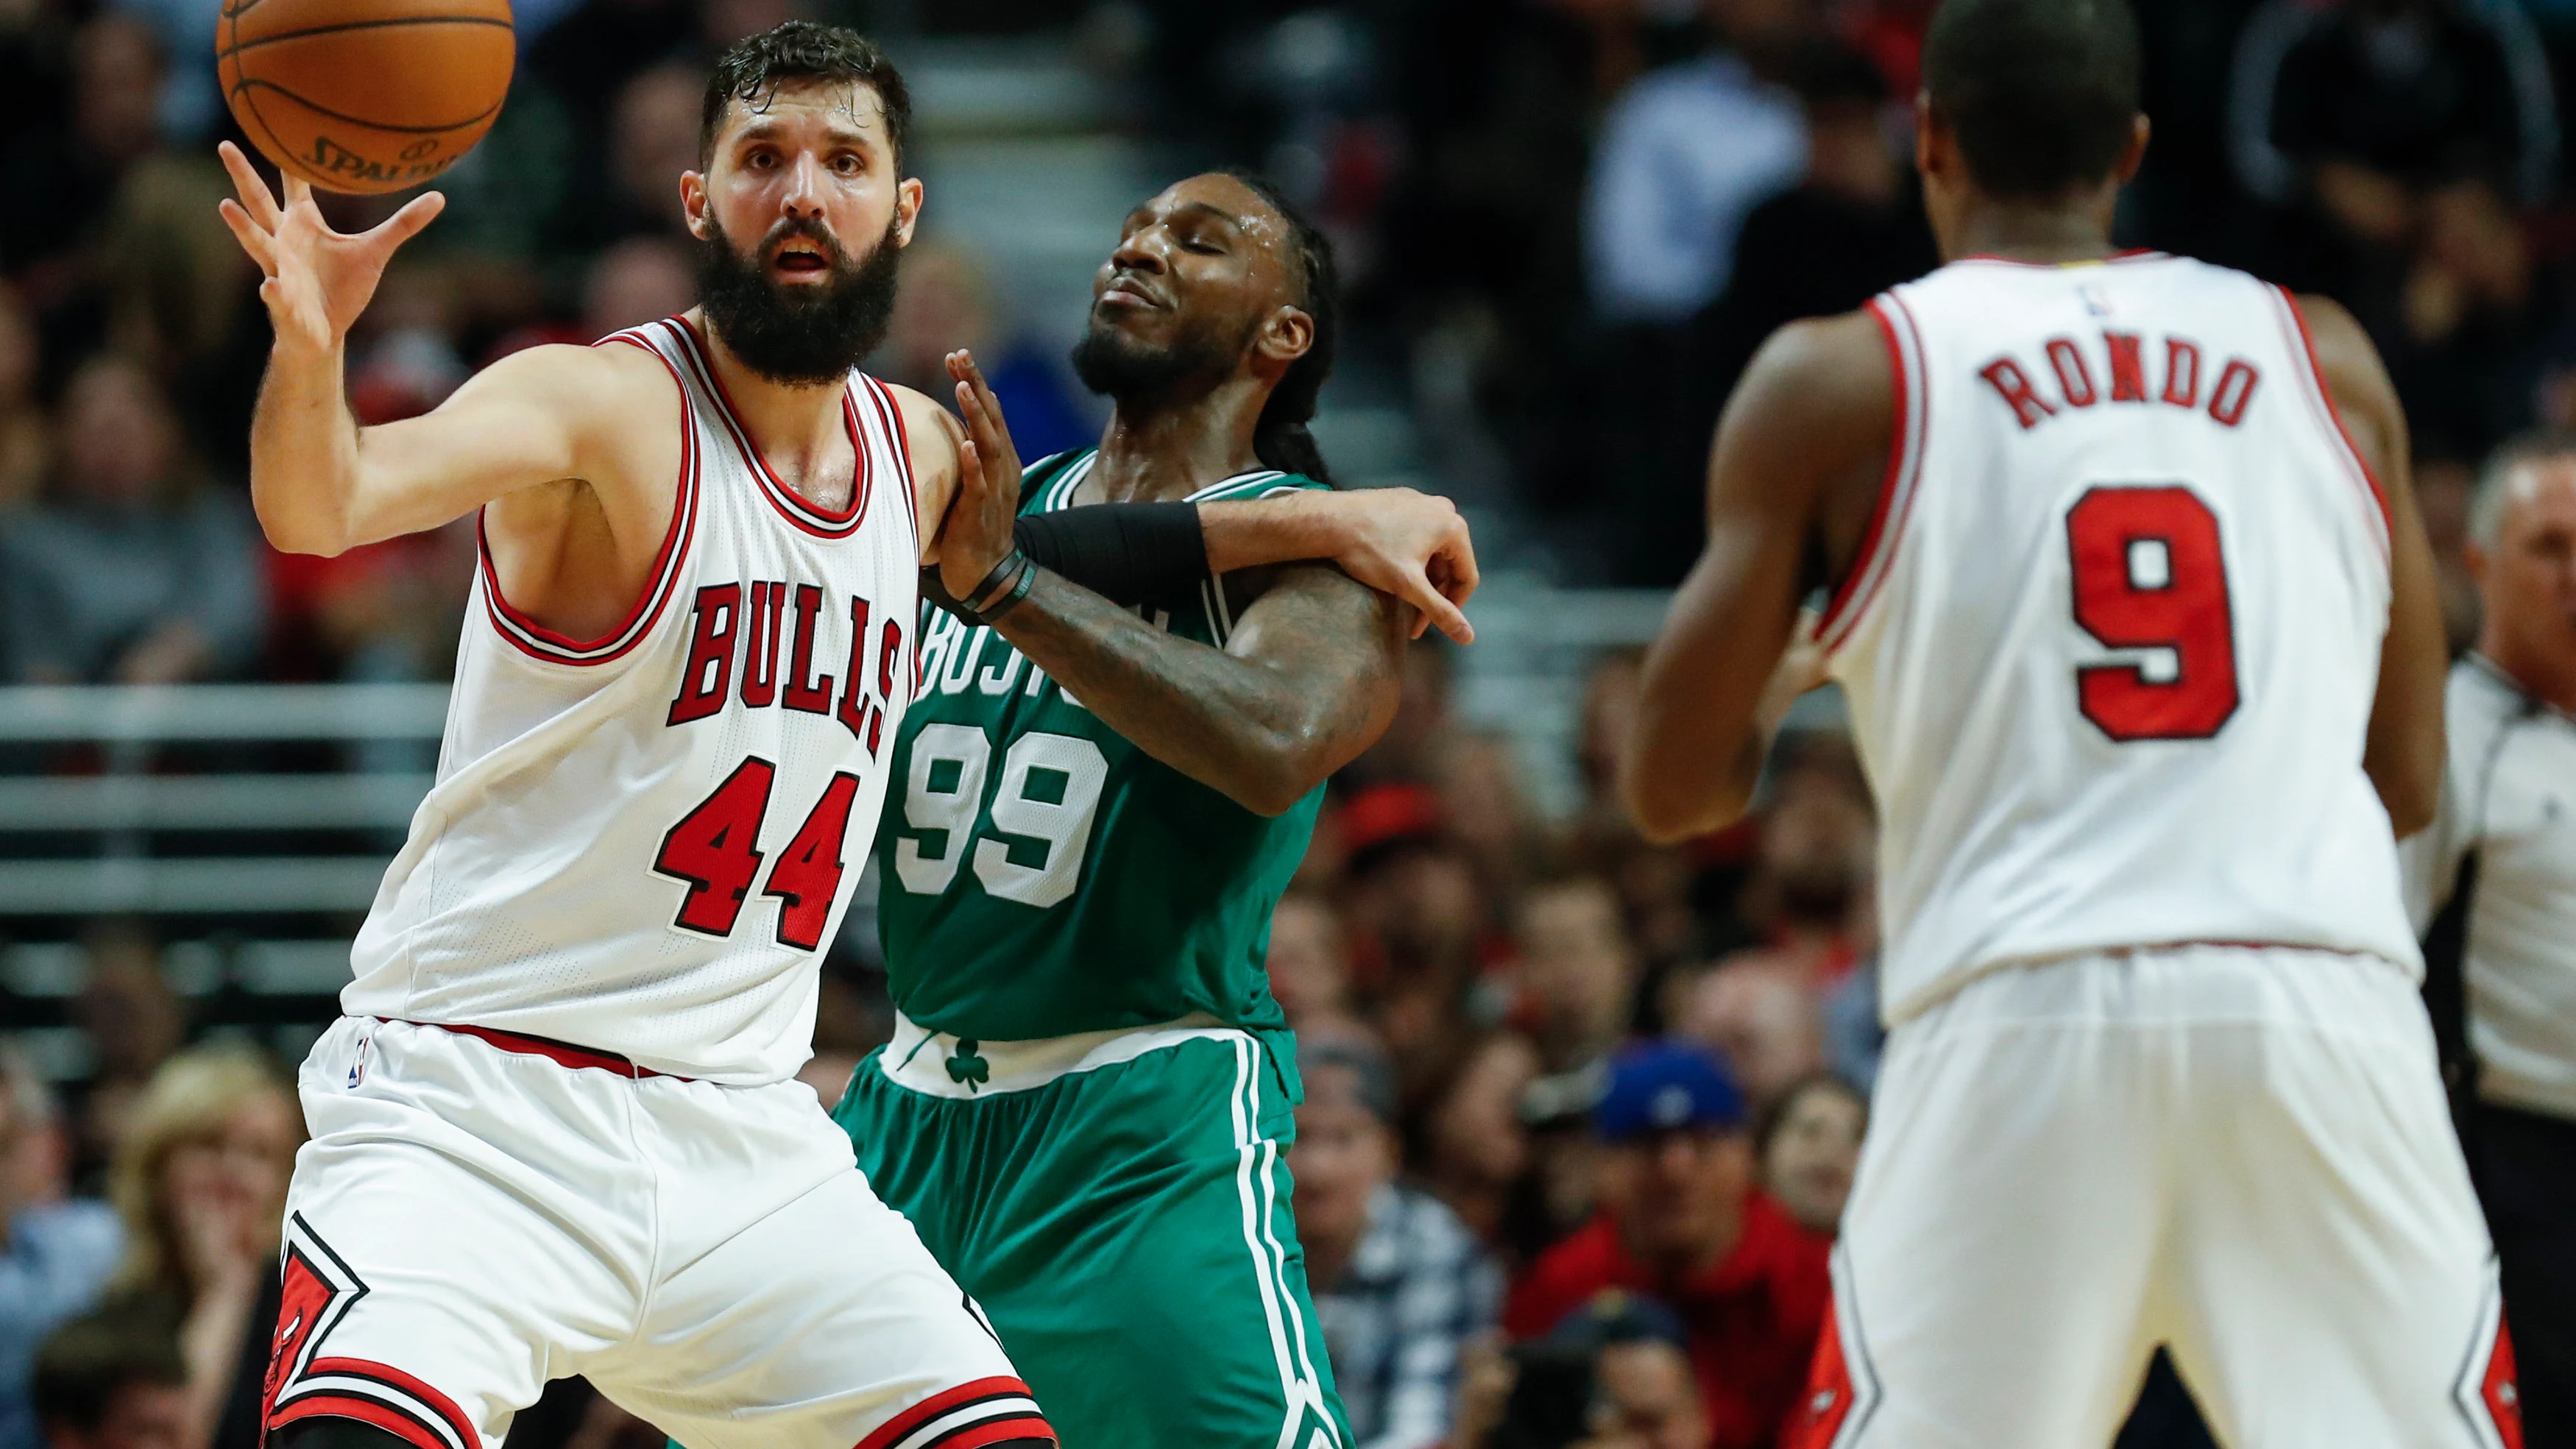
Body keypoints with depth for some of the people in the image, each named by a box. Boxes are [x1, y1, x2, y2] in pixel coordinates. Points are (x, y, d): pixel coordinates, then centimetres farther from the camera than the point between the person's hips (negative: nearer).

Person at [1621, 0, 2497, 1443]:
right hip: (2323, 991, 2)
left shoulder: (1836, 380, 7)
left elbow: (1674, 790, 9)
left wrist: (1792, 679, 31)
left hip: (2024, 1013, -1)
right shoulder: (2325, 358, 15)